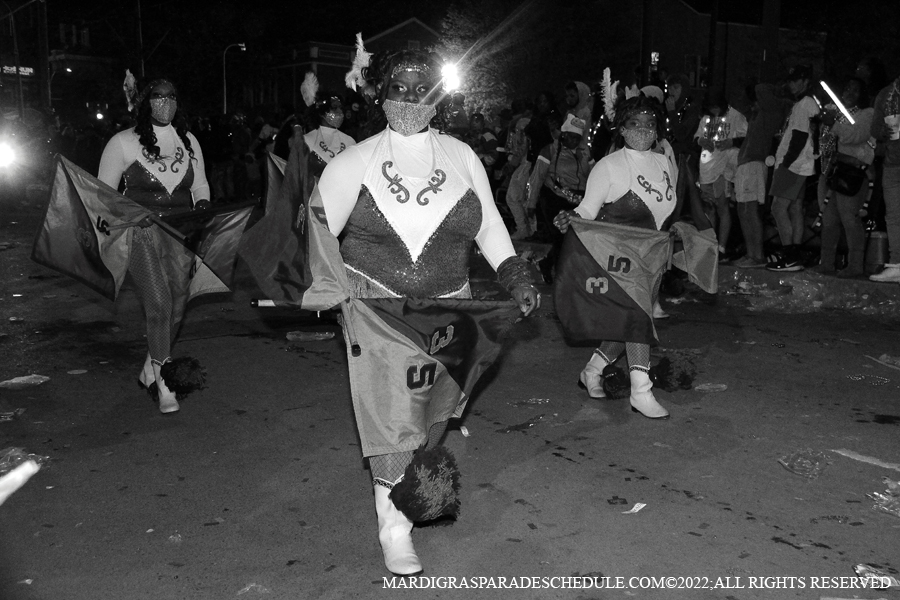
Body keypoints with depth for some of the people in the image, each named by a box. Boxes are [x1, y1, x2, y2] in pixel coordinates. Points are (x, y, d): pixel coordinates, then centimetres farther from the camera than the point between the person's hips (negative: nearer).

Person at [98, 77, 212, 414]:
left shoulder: (189, 142, 13)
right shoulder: (123, 142, 2)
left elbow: (200, 185, 22)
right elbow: (103, 191, 7)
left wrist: (202, 204, 2)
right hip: (142, 231, -4)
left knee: (177, 305, 5)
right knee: (159, 304, -15)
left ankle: (150, 370, 27)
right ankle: (164, 383, -6)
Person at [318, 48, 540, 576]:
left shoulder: (461, 157, 6)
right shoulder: (355, 163, 0)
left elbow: (489, 226, 12)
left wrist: (516, 275, 1)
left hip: (448, 306, 3)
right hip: (376, 302, -3)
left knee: (435, 407, 13)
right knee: (391, 407, -13)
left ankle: (409, 481, 43)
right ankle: (394, 525, -1)